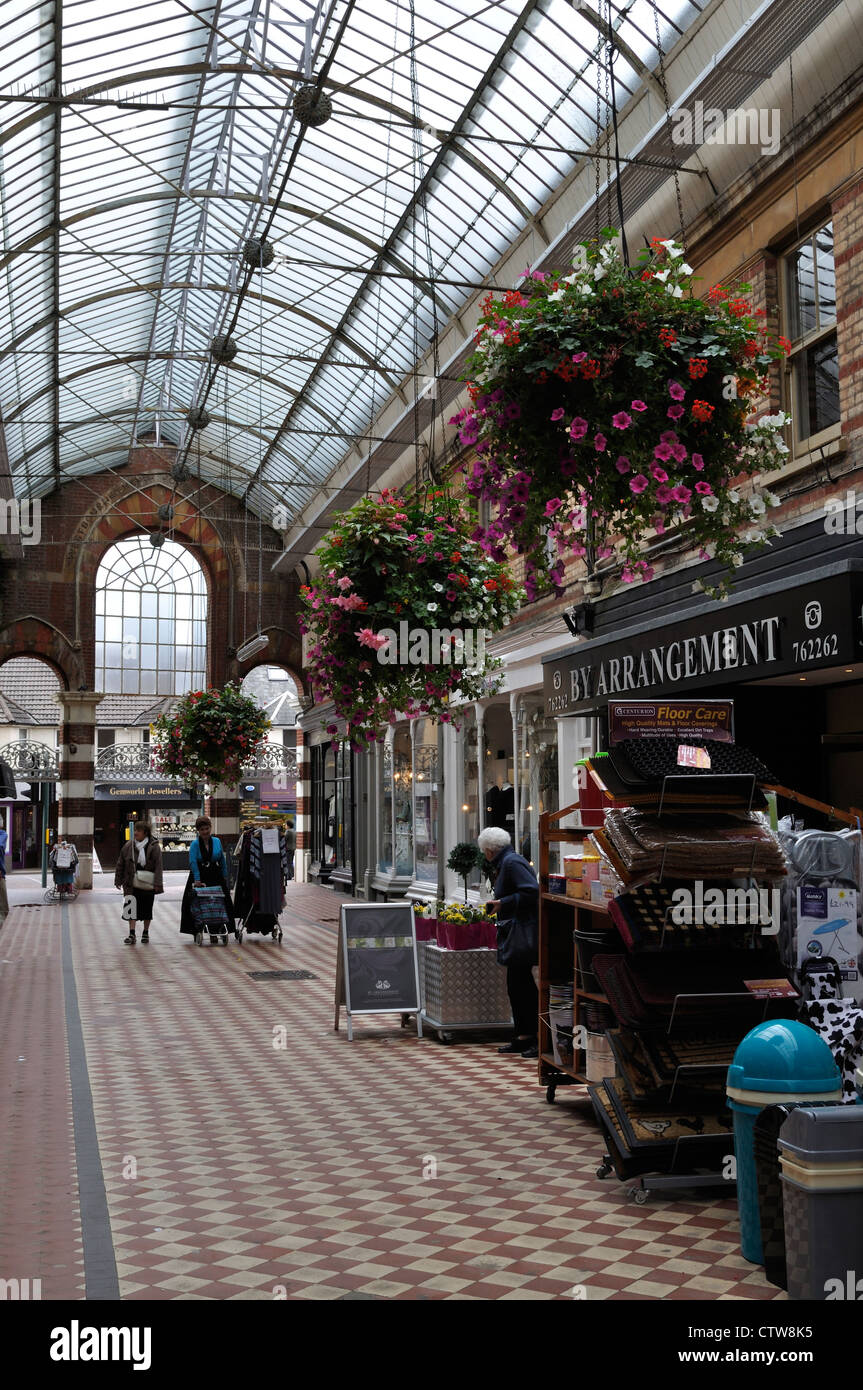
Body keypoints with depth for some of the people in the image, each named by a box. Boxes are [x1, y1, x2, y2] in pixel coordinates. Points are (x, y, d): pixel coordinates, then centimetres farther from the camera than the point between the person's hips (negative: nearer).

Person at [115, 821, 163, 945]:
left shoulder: (154, 847, -5)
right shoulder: (128, 846, 3)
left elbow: (158, 866, -7)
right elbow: (121, 864, 10)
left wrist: (157, 884, -12)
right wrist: (118, 880, 8)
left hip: (148, 884, -1)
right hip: (132, 884, 2)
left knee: (147, 909, 9)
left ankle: (145, 933, 23)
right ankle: (132, 934, -1)